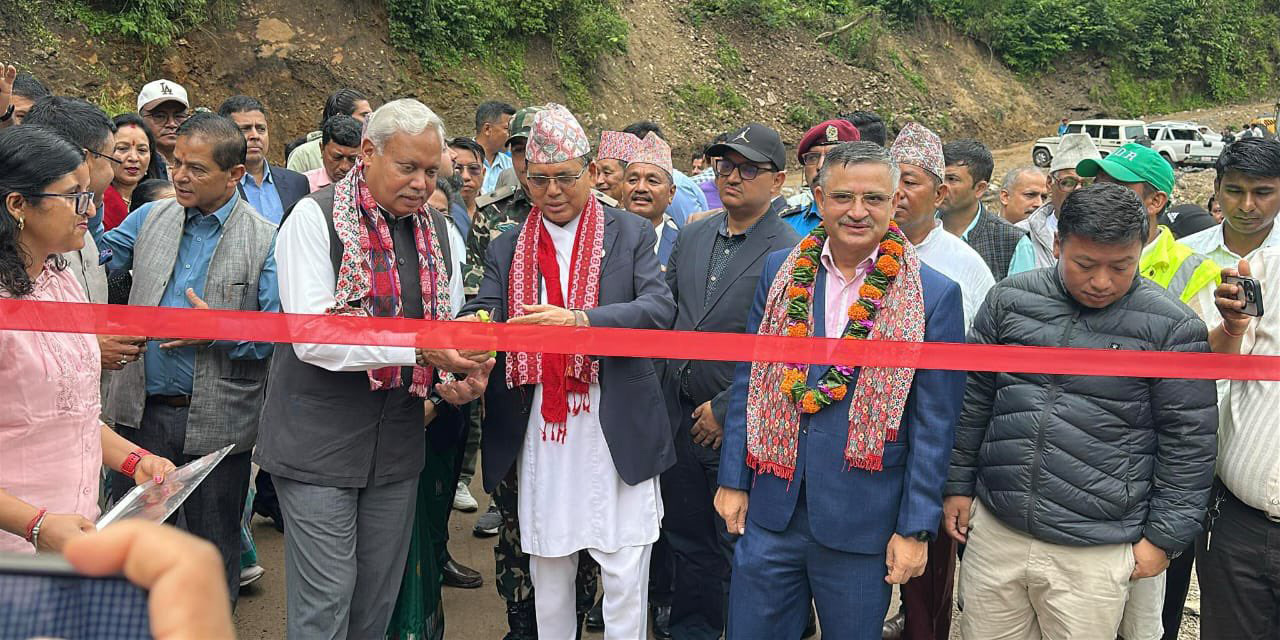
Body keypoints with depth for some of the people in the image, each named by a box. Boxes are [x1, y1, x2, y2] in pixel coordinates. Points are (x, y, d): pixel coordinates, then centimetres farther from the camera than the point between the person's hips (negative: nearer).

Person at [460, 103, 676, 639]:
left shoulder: (631, 234, 3)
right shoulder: (506, 250, 10)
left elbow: (659, 308, -11)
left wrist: (579, 320, -27)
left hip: (617, 435, -2)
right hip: (540, 437, 2)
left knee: (624, 578, 2)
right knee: (548, 576, 13)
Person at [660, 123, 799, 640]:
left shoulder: (791, 253, -12)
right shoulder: (691, 237, 8)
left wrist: (725, 411, -16)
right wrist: (661, 391, 5)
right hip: (680, 420, 6)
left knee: (740, 550, 8)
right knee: (688, 543, 18)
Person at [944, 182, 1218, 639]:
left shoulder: (1172, 326, -6)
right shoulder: (1010, 299, 3)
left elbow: (1189, 441, -2)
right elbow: (973, 398, 10)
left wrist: (1165, 537, -1)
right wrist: (959, 485, 11)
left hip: (1095, 554, -3)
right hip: (993, 531, 3)